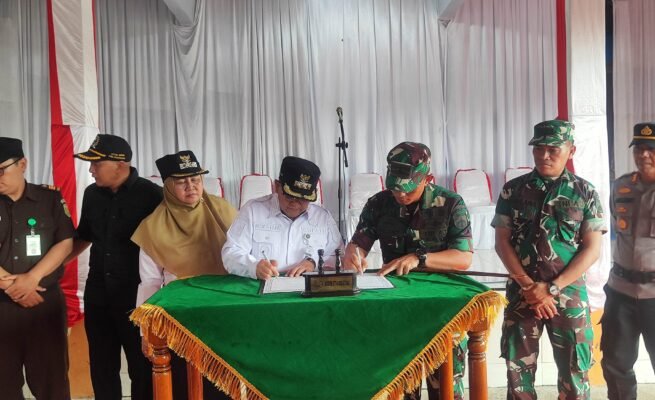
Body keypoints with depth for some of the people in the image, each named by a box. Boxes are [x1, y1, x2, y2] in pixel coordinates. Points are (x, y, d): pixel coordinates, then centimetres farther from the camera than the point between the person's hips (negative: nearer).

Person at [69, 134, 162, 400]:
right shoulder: (92, 194, 5)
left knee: (142, 367, 8)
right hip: (98, 295, 5)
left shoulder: (150, 194, -12)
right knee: (102, 366, 16)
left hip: (137, 295, -5)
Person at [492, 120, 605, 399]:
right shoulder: (513, 190, 1)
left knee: (574, 371, 9)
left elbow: (592, 249, -4)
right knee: (518, 368, 8)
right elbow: (502, 242, 0)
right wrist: (528, 286, -10)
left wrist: (551, 288, -12)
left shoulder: (584, 192, 0)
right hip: (521, 293, 1)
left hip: (569, 294, 0)